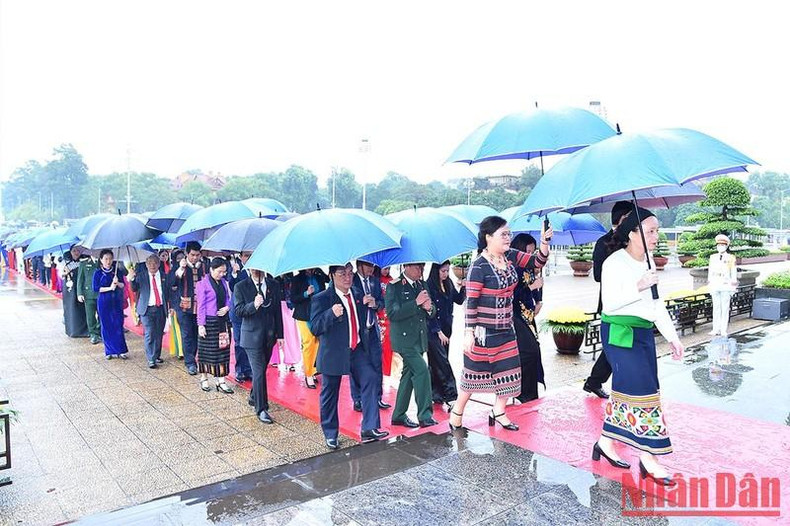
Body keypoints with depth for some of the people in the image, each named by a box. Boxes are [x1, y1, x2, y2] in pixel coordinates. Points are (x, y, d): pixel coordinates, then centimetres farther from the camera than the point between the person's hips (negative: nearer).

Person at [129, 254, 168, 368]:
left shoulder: (164, 276, 5)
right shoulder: (141, 275, 0)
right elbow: (134, 289, -11)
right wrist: (131, 279, -29)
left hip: (161, 308, 2)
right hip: (147, 309, -2)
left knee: (159, 334, 10)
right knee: (149, 334, -6)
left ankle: (157, 356, 24)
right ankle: (151, 360, 0)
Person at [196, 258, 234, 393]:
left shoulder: (224, 282, 6)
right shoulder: (203, 283, -9)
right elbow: (201, 305, -9)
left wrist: (227, 307, -7)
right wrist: (201, 325, -11)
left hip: (223, 320, 5)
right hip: (209, 321, -5)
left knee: (223, 350, 5)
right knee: (207, 350, 6)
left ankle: (220, 381, 10)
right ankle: (204, 378, 23)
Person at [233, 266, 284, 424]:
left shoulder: (273, 285, 5)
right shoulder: (241, 287, -5)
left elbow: (278, 311, 7)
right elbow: (238, 311, -10)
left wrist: (279, 334, 7)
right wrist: (253, 305, -29)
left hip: (269, 335, 4)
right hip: (252, 335, -4)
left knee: (261, 369, 16)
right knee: (259, 372, -7)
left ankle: (254, 397, 38)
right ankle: (261, 409, 0)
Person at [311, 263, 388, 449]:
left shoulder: (357, 296, 9)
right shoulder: (321, 299, -10)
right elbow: (314, 327, -19)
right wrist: (331, 313, -33)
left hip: (357, 350, 5)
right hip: (333, 353, -4)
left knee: (371, 380, -14)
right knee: (330, 394, 7)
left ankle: (369, 429, -8)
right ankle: (330, 435, 27)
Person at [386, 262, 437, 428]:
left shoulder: (421, 285, 11)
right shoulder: (394, 286, -10)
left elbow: (432, 313, 15)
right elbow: (392, 313, -19)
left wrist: (429, 307, -9)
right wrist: (416, 303, -22)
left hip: (419, 338, 7)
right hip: (405, 339, -7)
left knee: (409, 375, 13)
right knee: (421, 371, -15)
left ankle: (399, 416, 24)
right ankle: (425, 416, -5)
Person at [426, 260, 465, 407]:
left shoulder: (449, 284, 7)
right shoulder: (429, 286, -13)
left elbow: (459, 300, 13)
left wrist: (463, 288, -5)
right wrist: (438, 332, -13)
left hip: (446, 329, 7)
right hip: (433, 331, -7)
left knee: (437, 363, 12)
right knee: (442, 361, -8)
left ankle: (436, 395, 18)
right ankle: (450, 395, -6)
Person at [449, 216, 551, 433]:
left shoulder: (510, 257, 3)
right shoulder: (479, 266, -18)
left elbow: (537, 261, 5)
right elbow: (471, 301, -18)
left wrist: (544, 242, -13)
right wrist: (469, 332, -19)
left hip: (505, 329, 7)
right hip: (483, 331, -7)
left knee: (509, 370, 10)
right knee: (475, 372, 5)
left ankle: (499, 412, 27)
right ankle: (457, 412, 22)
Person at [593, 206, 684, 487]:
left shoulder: (648, 262, 12)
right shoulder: (615, 263, -13)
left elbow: (657, 304, 17)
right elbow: (609, 303, -18)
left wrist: (672, 337, 15)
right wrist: (638, 287, -27)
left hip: (644, 334, 8)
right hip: (620, 334, -8)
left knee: (626, 390, 11)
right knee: (643, 391, -8)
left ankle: (606, 443, 24)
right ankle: (649, 457, 1)